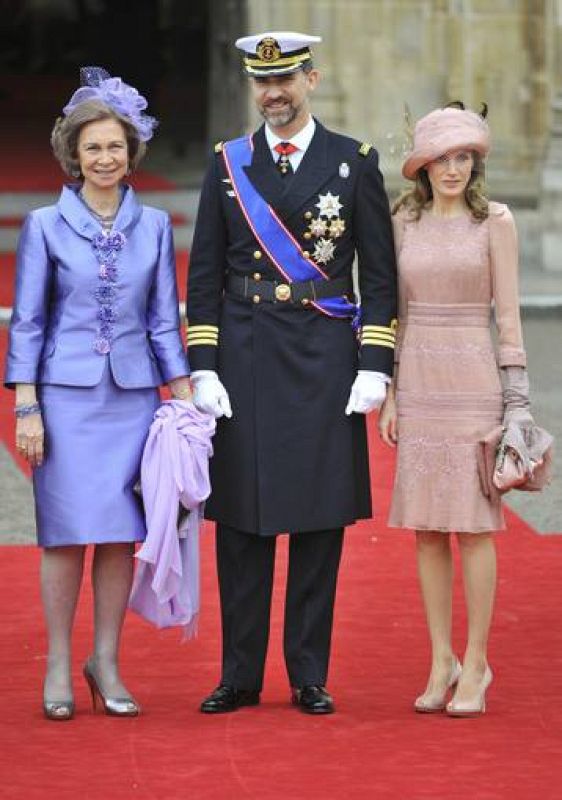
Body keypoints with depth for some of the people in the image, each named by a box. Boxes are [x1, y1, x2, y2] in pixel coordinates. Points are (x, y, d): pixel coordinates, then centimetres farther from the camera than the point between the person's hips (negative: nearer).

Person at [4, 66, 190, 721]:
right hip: (66, 396, -2)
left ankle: (106, 663, 12)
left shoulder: (154, 226, 7)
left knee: (120, 534, 3)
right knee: (68, 532, -2)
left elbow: (164, 320, 10)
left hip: (133, 396, 2)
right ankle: (58, 667, 7)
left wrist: (185, 399, 5)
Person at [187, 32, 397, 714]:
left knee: (320, 518, 2)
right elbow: (205, 275, 7)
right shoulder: (227, 165, 7)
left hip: (326, 365, -1)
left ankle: (310, 676, 10)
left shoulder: (355, 162, 4)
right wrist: (203, 371, -1)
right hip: (244, 359, 1)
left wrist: (374, 368, -4)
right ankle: (240, 676, 10)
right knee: (241, 521, 2)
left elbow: (380, 274, 4)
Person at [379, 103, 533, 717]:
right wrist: (389, 393, 7)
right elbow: (396, 311, 12)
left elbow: (508, 314, -2)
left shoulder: (494, 222, -1)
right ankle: (441, 661, 13)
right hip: (418, 381, 3)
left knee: (474, 522, -2)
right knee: (425, 525, 5)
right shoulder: (405, 223, 8)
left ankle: (475, 664, 5)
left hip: (473, 379, -3)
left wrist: (515, 399, -6)